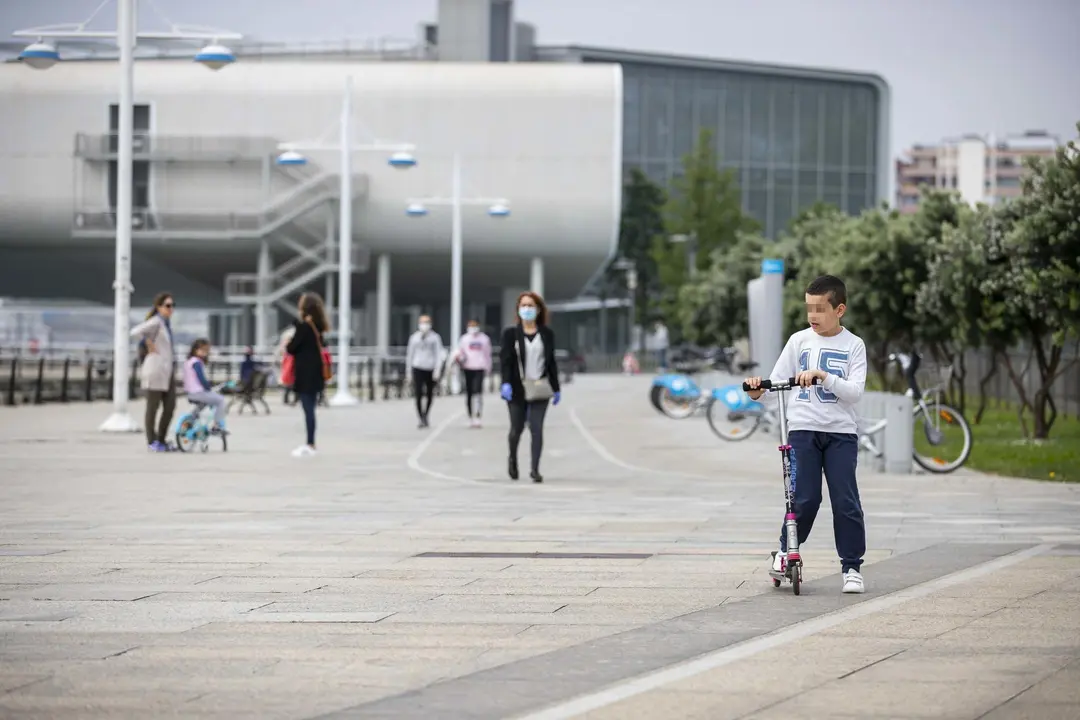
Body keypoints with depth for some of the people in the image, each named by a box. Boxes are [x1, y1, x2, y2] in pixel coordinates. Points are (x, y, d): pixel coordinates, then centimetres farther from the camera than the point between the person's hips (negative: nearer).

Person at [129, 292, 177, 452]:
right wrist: (148, 345, -16)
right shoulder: (156, 322, -12)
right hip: (155, 369, -8)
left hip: (168, 370, 9)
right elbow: (135, 332, -27)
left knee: (170, 406, 6)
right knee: (153, 407, 0)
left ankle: (161, 440, 16)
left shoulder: (167, 322, 15)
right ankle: (152, 441, 8)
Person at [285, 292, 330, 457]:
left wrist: (287, 345, 7)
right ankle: (310, 444, 15)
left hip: (305, 373, -8)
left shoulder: (303, 326, -15)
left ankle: (310, 445, -7)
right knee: (310, 408, 12)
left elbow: (292, 348, -13)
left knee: (308, 409, -7)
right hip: (315, 372, 8)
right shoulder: (317, 327, 10)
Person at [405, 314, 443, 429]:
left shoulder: (435, 337, 2)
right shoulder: (414, 337, 7)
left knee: (429, 395, 10)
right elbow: (410, 353, 15)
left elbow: (439, 354, -1)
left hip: (431, 369, 0)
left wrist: (437, 369, -10)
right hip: (418, 368, 0)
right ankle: (422, 419, -8)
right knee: (419, 395, -12)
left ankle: (425, 416, 31)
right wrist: (408, 369, 16)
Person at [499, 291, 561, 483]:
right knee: (517, 428, 8)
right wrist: (506, 383, -20)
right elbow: (505, 360, -6)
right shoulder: (511, 333, 1)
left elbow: (551, 363, 10)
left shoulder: (547, 334, 7)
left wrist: (556, 388, 9)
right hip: (518, 389, -1)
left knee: (537, 429, -8)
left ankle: (535, 469, -6)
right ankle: (512, 458, 36)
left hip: (539, 389, 1)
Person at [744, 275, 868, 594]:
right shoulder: (799, 341, 8)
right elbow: (777, 380, 7)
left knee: (846, 501, -5)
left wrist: (823, 375, -21)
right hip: (803, 428, 1)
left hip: (841, 432, -1)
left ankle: (852, 567, 4)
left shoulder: (853, 345, 3)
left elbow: (855, 392, -8)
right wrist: (759, 389, -14)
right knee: (805, 498, -6)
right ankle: (785, 550, 16)